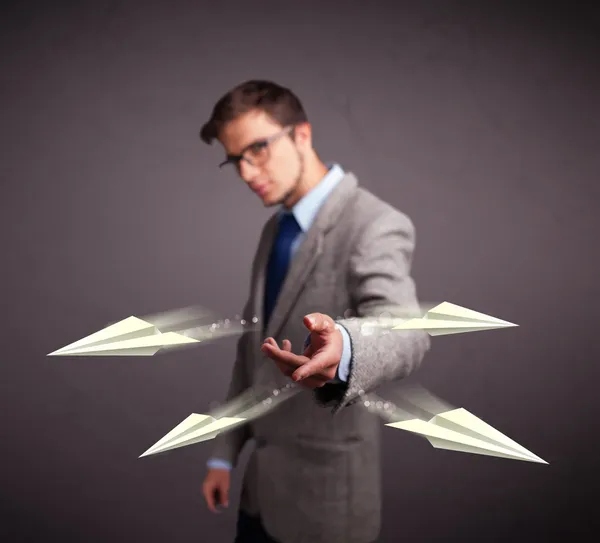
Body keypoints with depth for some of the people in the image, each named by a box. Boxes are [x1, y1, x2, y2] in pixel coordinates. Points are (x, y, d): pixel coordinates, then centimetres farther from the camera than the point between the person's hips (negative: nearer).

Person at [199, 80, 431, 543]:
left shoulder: (375, 226, -19)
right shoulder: (277, 228, 7)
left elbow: (404, 332, -37)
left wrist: (342, 349, -59)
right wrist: (225, 453, 13)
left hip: (324, 487, -7)